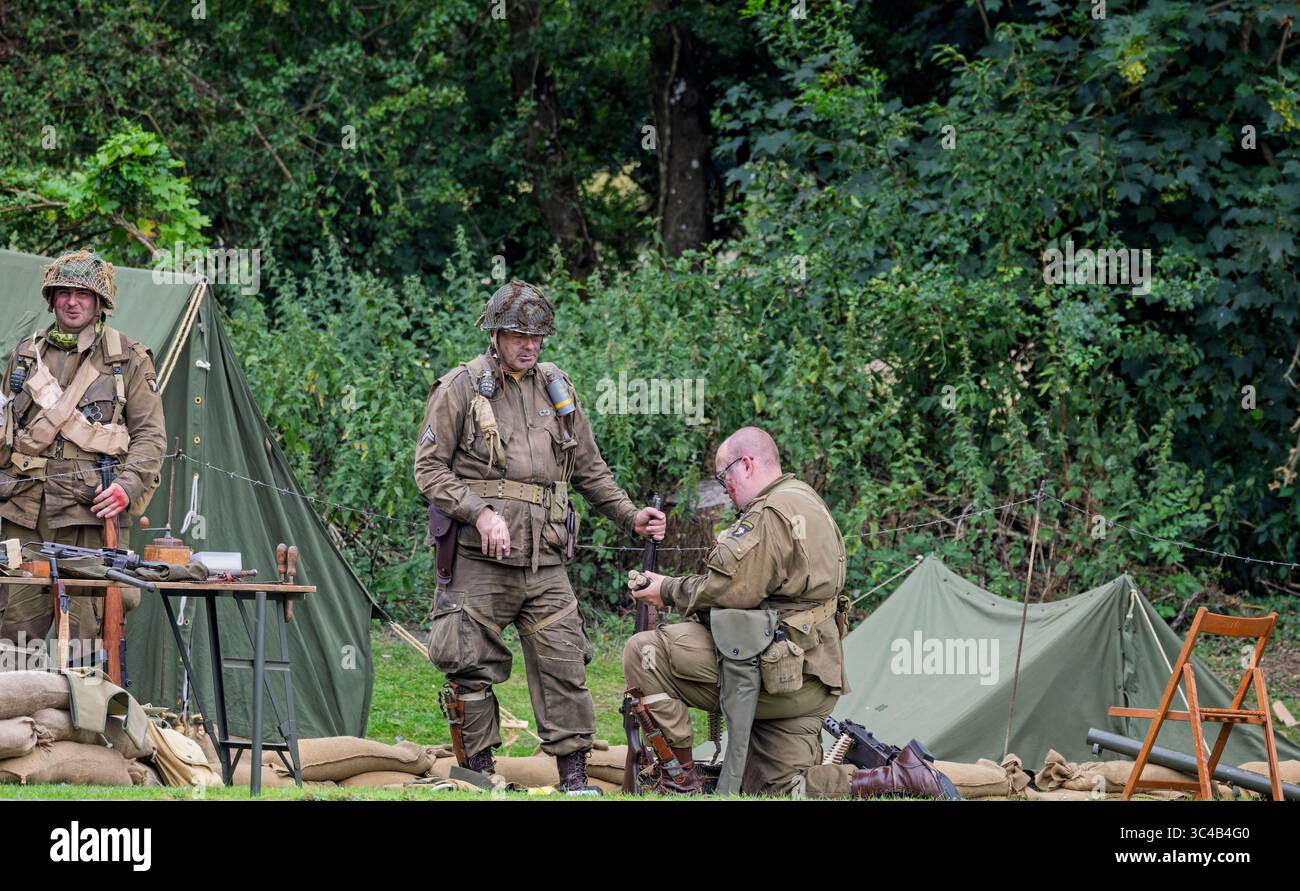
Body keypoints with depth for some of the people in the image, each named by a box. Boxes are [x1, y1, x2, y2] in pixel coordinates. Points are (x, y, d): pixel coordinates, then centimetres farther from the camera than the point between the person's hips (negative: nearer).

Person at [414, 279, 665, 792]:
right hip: (479, 560, -4)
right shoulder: (461, 389, 1)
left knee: (563, 667, -1)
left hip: (546, 561, 4)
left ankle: (574, 776, 5)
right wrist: (480, 513, -15)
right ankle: (478, 775, 7)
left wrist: (630, 517, 12)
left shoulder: (557, 390, 15)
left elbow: (590, 470, 23)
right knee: (472, 669, -3)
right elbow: (429, 468, -3)